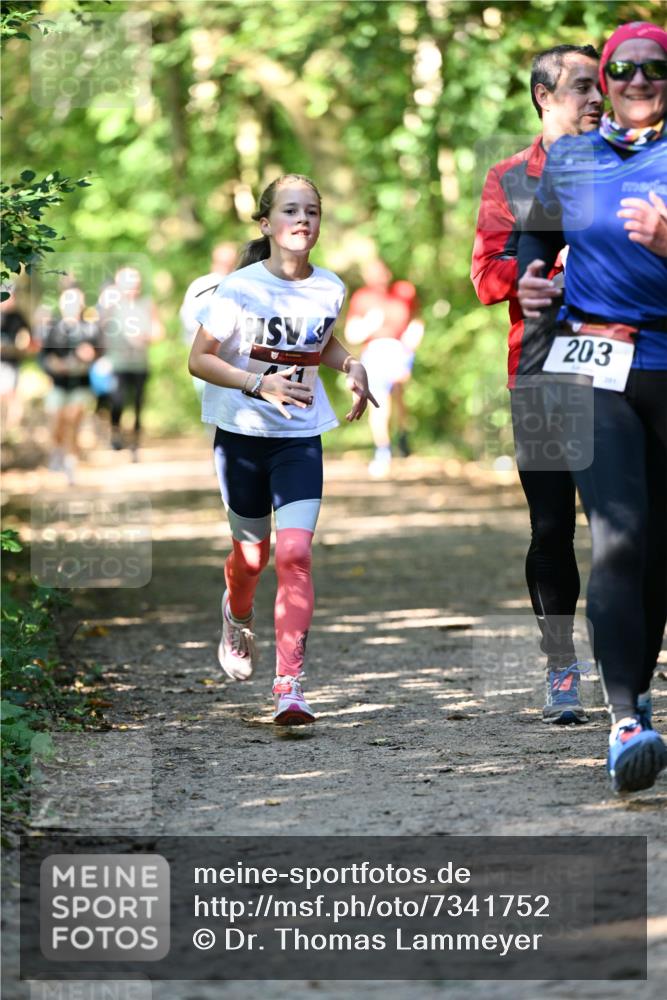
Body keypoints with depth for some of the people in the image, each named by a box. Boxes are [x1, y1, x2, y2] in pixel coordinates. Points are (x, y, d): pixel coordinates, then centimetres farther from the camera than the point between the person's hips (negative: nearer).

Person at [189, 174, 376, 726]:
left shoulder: (330, 289, -2)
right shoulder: (240, 288, -14)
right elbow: (200, 359, -11)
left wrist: (351, 365, -1)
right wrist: (259, 384, -25)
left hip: (301, 438, 1)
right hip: (242, 435, -1)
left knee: (295, 553, -14)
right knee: (252, 552, 14)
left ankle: (290, 684, -15)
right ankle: (237, 619, 51)